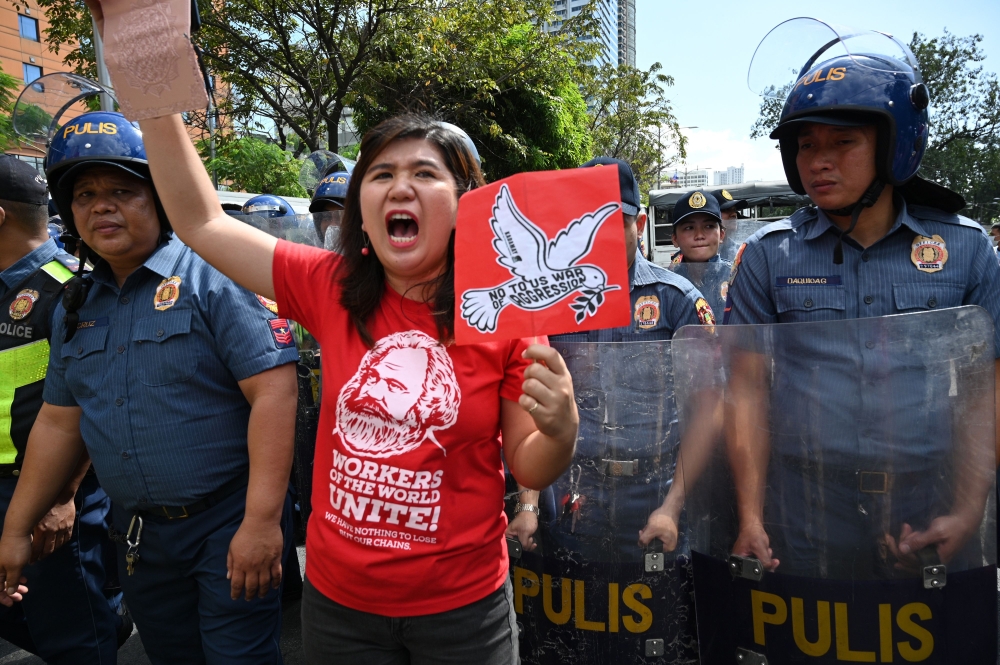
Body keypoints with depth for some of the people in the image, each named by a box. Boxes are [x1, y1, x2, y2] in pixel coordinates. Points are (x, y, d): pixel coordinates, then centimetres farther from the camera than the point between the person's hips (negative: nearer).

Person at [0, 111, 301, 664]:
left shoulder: (212, 277, -14)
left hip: (228, 522, -6)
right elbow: (59, 421, 15)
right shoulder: (75, 307, 9)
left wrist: (262, 521, -24)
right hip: (138, 535, 7)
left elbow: (274, 390, -21)